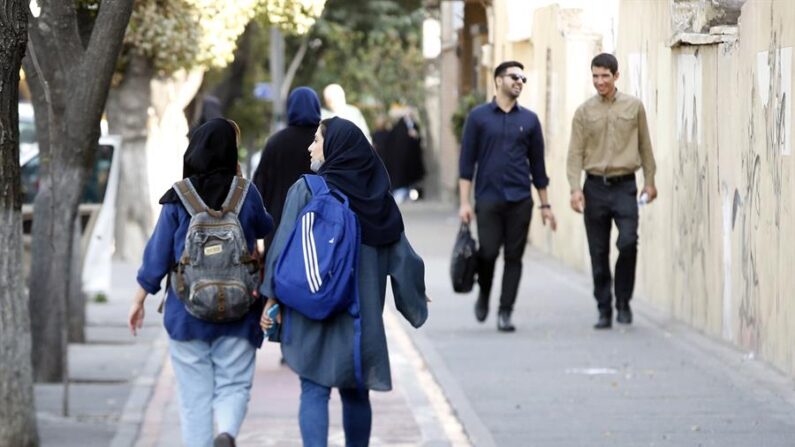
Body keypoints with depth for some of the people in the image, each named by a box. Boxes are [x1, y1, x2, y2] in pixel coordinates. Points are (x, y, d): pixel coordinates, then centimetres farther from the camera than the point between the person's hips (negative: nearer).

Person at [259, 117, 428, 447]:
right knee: (355, 394, 14)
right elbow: (403, 258, 6)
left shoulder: (306, 190, -8)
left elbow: (283, 247, -10)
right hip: (362, 317, 4)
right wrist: (414, 301, 19)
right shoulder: (378, 197, 3)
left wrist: (272, 298, -2)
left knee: (314, 392, -3)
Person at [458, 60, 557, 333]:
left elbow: (537, 164, 13)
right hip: (488, 199, -2)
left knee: (514, 257, 0)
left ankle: (505, 313, 6)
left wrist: (545, 205, 11)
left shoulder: (529, 120, 10)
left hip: (520, 200, 2)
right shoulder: (479, 116, 3)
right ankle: (484, 295, 22)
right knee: (488, 253, -7)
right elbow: (467, 161, 2)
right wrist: (464, 202, -5)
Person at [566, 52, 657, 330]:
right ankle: (604, 311, 12)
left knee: (628, 242, -17)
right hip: (595, 187, 1)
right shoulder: (584, 112, 4)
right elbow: (575, 153, 2)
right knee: (599, 253, 3)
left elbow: (644, 146, 12)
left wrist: (650, 181, 9)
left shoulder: (634, 107, 5)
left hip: (624, 185, -1)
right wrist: (575, 188, -8)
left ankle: (623, 302, 0)